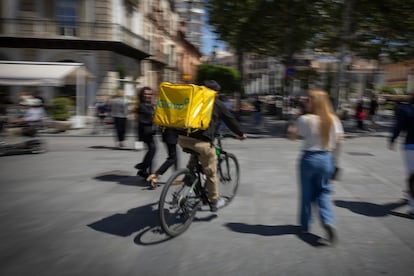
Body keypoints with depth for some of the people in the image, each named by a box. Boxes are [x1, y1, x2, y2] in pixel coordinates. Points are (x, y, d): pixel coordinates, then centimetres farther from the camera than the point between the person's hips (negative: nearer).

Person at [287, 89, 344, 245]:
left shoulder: (305, 119, -13)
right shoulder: (333, 120, -2)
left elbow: (292, 135, -3)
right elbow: (338, 140, 2)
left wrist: (291, 129, 18)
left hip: (309, 158, -3)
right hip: (327, 159, 3)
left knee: (307, 192, 13)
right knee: (323, 192, 16)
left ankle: (305, 225, 26)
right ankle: (328, 221, -6)